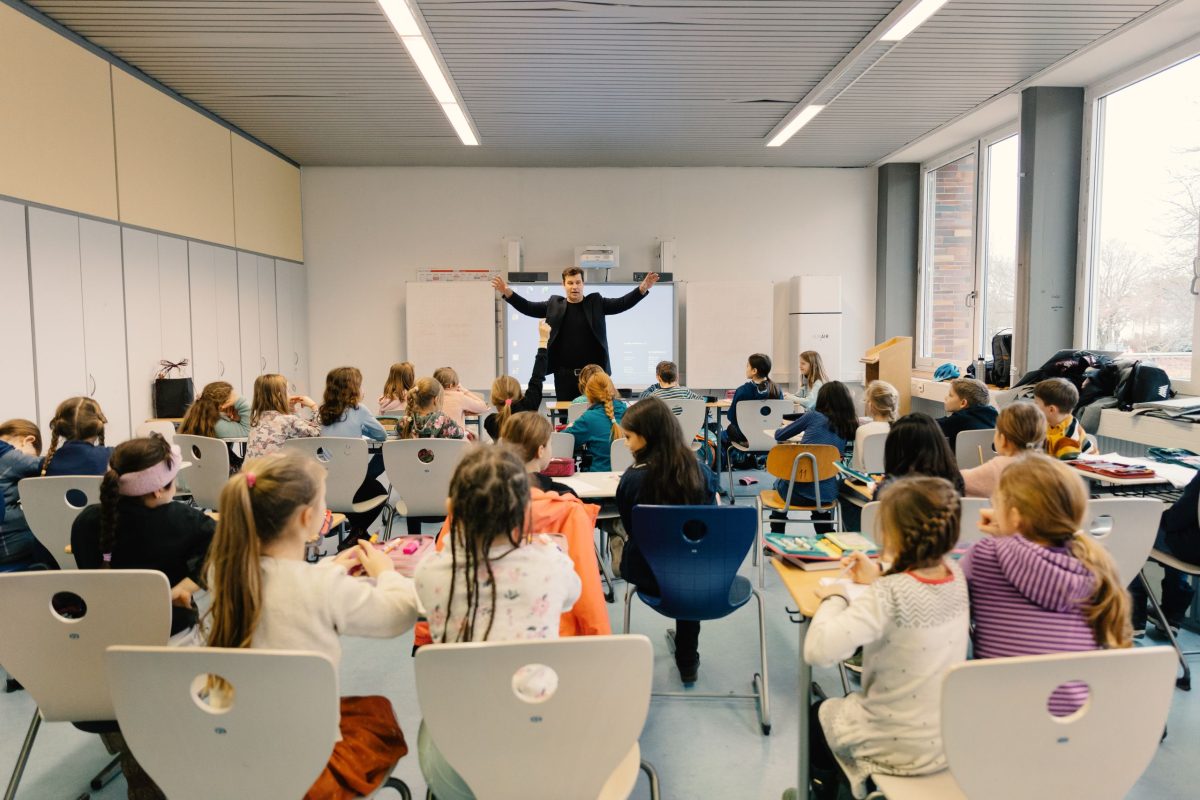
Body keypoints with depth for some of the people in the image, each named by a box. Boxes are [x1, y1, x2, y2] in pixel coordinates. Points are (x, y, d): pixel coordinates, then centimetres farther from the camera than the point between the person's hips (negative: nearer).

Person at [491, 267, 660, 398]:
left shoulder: (596, 302, 4)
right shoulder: (554, 304, 6)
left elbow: (622, 303, -3)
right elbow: (528, 307, 5)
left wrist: (642, 288, -17)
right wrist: (508, 293, -7)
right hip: (564, 374, 1)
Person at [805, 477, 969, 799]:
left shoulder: (887, 595, -31)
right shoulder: (955, 574, -11)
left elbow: (818, 651, -37)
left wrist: (834, 598, -21)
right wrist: (881, 577, 0)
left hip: (900, 748, -6)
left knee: (819, 713, 25)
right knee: (850, 701, 33)